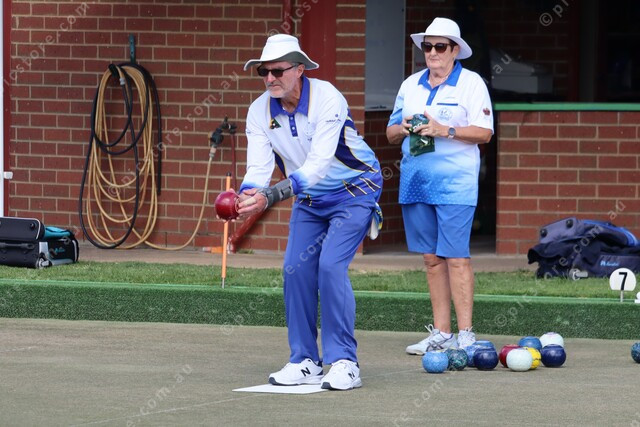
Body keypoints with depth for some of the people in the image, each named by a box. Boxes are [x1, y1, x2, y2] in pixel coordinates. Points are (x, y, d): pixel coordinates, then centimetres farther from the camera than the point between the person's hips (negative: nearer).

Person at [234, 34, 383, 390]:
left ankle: (344, 362, -15)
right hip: (309, 200, 6)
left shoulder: (327, 99, -29)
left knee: (330, 266, -20)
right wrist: (247, 199, -40)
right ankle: (306, 362, 6)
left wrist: (270, 197, -48)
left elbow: (318, 165, -37)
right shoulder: (260, 111, -11)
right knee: (296, 269, -4)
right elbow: (259, 167, -17)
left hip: (354, 191, -6)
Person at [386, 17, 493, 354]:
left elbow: (484, 133, -8)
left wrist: (445, 130, -18)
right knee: (431, 258, 6)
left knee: (455, 257, -10)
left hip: (454, 183, -5)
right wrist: (403, 128, -5)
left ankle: (465, 335, -10)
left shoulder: (471, 83, 0)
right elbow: (391, 134, 18)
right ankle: (440, 333, 9)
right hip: (415, 182, 5)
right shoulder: (411, 84, 15)